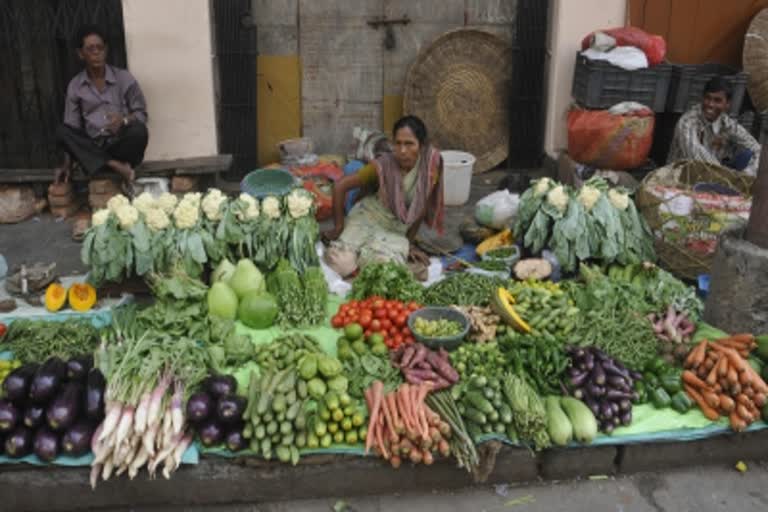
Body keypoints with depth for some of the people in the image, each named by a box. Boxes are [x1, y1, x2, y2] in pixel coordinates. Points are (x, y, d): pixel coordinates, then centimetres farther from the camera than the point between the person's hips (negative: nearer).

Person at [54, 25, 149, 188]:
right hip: (92, 148, 3)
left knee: (138, 131, -32)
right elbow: (71, 127, 4)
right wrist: (67, 165, -7)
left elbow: (142, 114, 3)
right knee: (62, 131, -25)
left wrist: (124, 120, -21)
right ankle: (115, 166, -32)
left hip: (121, 144, -2)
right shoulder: (75, 86, 5)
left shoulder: (124, 78, 0)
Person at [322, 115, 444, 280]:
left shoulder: (432, 162, -17)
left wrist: (409, 243, 3)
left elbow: (422, 207, -4)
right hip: (367, 220, -1)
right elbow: (340, 186, -15)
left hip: (397, 230, 2)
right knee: (342, 265, -23)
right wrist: (338, 228, -8)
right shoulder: (383, 166, -22)